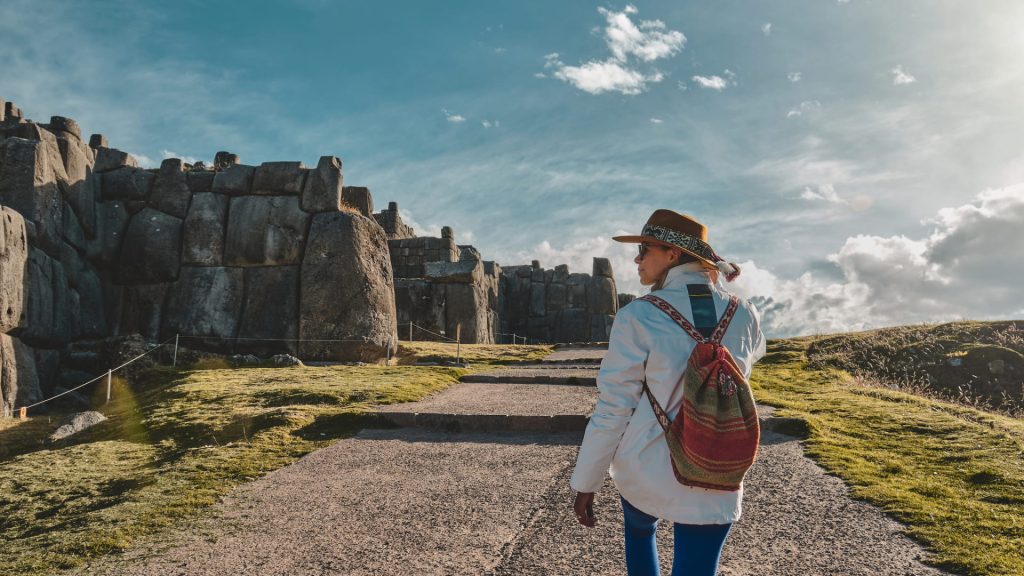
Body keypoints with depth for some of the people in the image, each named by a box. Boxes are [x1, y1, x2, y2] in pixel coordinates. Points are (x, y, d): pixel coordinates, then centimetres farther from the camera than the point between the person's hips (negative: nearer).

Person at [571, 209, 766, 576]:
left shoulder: (638, 317, -15)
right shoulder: (744, 316, -4)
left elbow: (612, 411, -13)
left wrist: (585, 484, -1)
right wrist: (720, 289, 16)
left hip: (645, 470, -1)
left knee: (639, 530, 33)